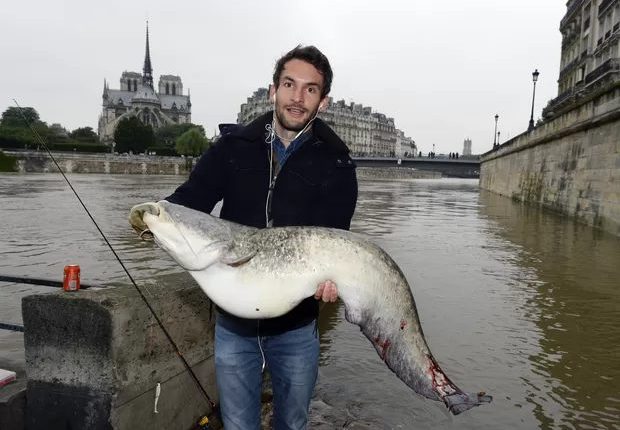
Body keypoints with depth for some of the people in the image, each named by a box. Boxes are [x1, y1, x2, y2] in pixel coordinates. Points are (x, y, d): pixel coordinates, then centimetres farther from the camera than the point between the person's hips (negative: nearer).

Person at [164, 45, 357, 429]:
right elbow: (191, 197, -5)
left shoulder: (335, 164, -7)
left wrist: (327, 273, -35)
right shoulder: (234, 146, -1)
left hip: (296, 327, 0)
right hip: (234, 324, 1)